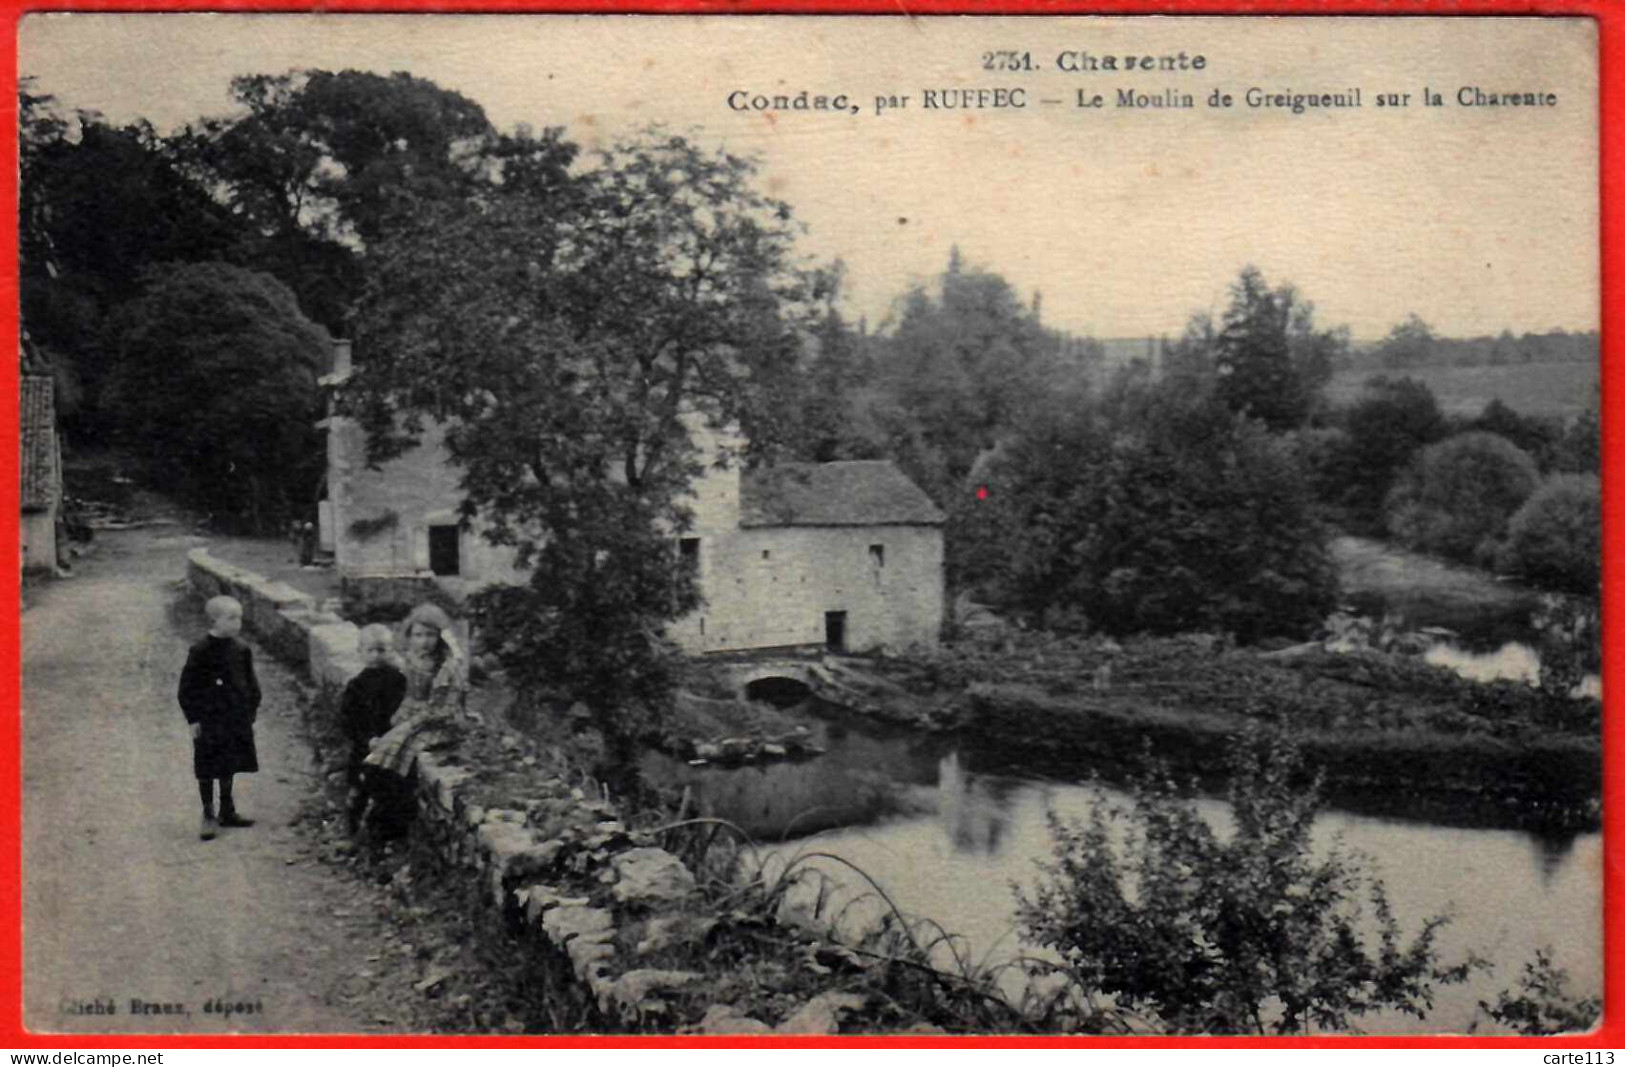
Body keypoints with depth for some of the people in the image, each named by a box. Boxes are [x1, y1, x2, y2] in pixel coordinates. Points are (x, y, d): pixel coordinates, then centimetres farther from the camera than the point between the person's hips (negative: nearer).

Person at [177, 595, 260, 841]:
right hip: (209, 721, -5)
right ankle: (208, 816, 13)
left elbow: (251, 683, 10)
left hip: (236, 720, 5)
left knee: (228, 767, 15)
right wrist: (193, 719, -11)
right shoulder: (200, 653, -14)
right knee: (207, 770, 3)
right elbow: (186, 688, -10)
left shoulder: (241, 651, 0)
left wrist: (251, 711, 6)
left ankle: (227, 811, 27)